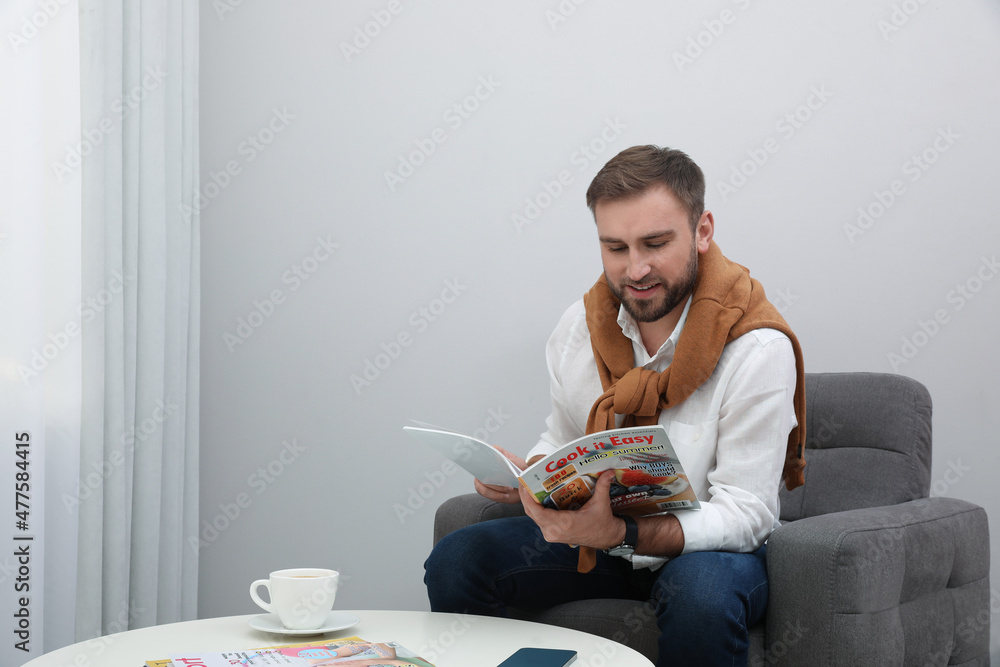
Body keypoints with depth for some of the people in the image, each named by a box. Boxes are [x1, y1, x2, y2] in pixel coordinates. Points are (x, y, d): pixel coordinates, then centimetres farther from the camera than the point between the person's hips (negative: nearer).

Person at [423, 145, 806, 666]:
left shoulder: (758, 349, -20)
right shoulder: (580, 325, -2)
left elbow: (745, 514, -23)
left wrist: (621, 535, -37)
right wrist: (527, 475, -12)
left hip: (706, 547, -4)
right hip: (593, 531, 5)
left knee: (702, 594, -40)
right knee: (454, 561, -16)